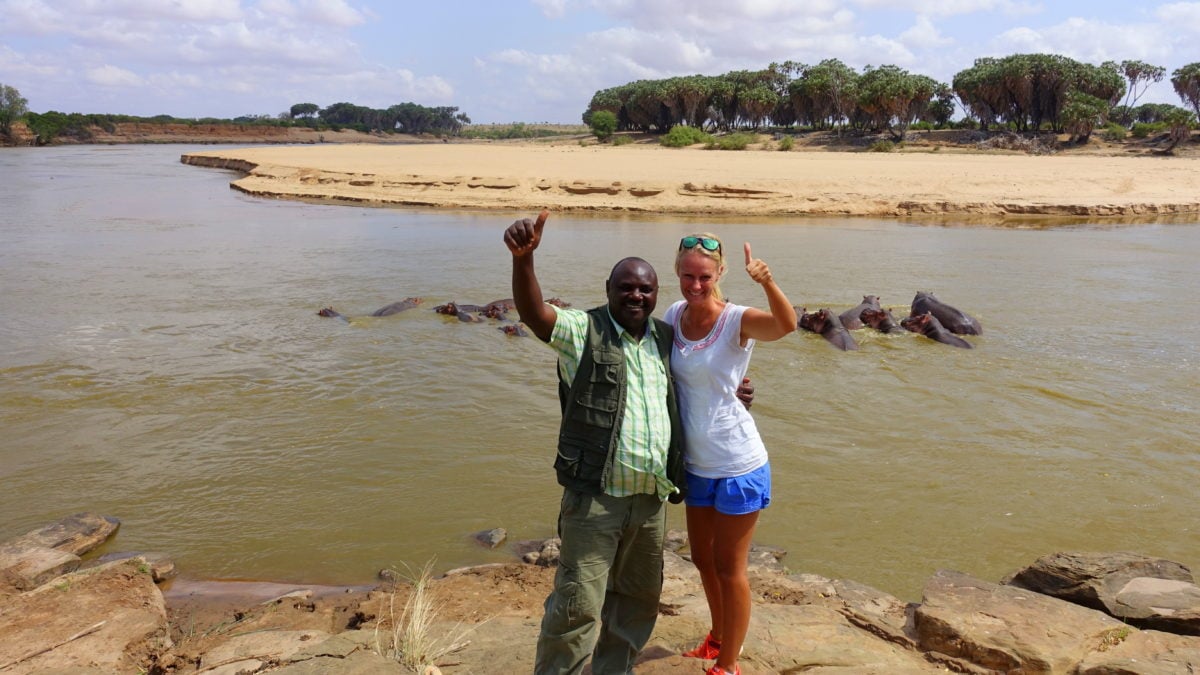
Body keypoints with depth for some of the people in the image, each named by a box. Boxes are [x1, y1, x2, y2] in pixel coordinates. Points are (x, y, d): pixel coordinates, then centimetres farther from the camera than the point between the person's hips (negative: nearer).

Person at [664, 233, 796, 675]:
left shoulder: (737, 321, -19)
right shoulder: (674, 315, -2)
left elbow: (787, 324, -40)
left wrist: (767, 282, -57)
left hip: (738, 465, -6)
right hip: (696, 463, 6)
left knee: (729, 567, 8)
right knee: (702, 558, 22)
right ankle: (718, 639, 47)